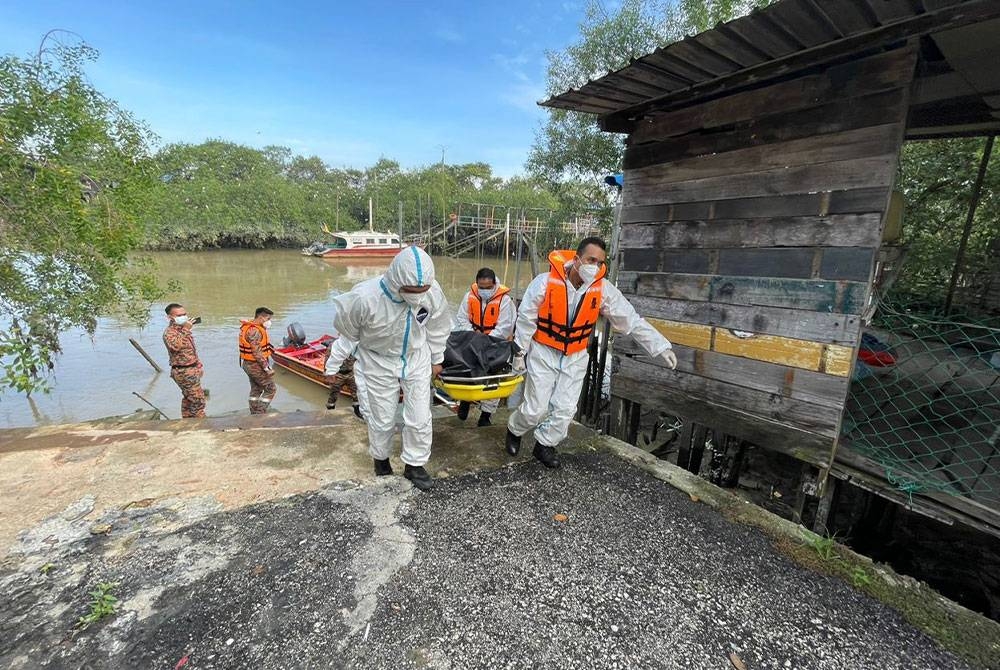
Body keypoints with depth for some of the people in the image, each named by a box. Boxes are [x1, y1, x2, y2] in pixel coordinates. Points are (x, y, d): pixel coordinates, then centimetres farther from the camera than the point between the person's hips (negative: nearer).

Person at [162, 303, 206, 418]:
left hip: (192, 370, 10)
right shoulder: (169, 332, -15)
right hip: (184, 372, -10)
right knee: (198, 399, -8)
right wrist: (185, 330, -31)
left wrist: (198, 364, 21)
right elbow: (175, 346, -37)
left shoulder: (183, 329, 14)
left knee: (188, 399, 18)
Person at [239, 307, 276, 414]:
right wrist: (267, 368, -23)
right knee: (270, 389, 0)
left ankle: (254, 414, 29)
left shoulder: (248, 327, 10)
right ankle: (260, 414, 2)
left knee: (255, 390, 20)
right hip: (256, 366, -11)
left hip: (248, 364, 11)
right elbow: (257, 353, -26)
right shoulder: (255, 331, -24)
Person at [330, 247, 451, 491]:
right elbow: (345, 330, -12)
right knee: (382, 420, 12)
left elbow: (438, 327, -2)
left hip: (417, 360, 2)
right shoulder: (365, 298, -34)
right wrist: (334, 365, 1)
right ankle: (380, 458, 43)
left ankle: (414, 464, 30)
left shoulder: (433, 292, -24)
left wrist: (436, 359, 10)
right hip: (379, 363, -2)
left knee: (420, 419, 5)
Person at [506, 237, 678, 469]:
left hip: (575, 358, 3)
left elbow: (631, 320, -7)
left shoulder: (603, 289, -12)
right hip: (543, 353, -3)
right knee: (536, 408, 2)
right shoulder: (546, 282, -21)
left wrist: (661, 346, -11)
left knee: (566, 408, 6)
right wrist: (519, 353, -7)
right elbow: (525, 319, -12)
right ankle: (514, 430, 33)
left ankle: (545, 445, 30)